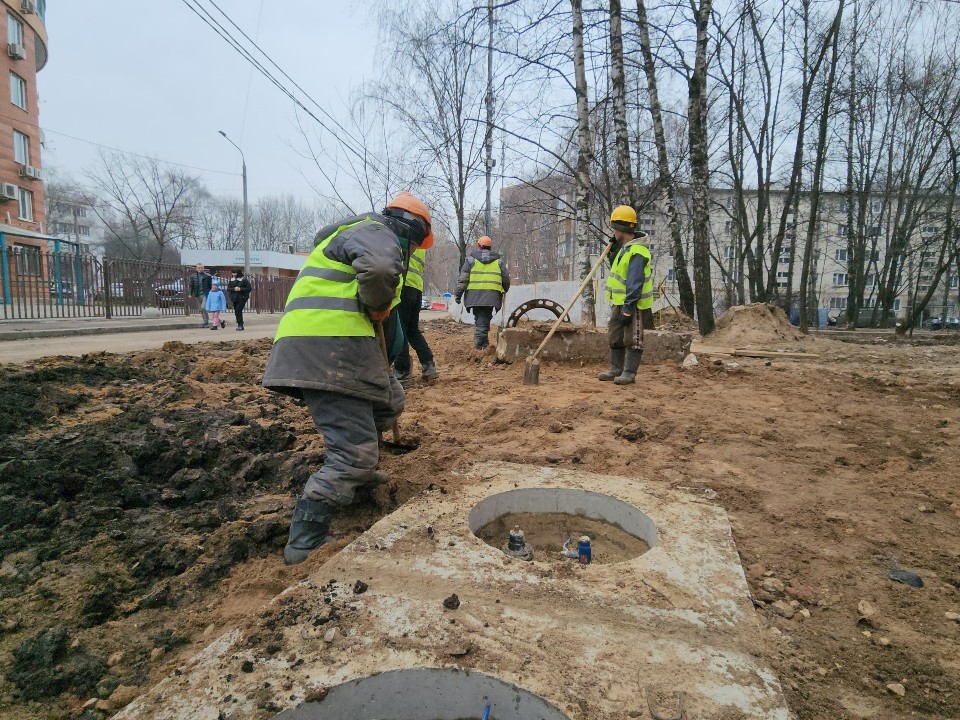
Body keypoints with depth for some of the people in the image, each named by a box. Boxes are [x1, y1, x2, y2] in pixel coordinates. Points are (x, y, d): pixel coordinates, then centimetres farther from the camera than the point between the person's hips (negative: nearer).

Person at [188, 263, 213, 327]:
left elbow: (211, 285, 1)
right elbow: (190, 285, 7)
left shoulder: (208, 276, -2)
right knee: (201, 310, 9)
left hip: (205, 294, -5)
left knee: (203, 307, -18)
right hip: (197, 295, 5)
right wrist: (190, 294, 0)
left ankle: (206, 322, -9)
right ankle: (205, 322, 18)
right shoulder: (193, 276, 5)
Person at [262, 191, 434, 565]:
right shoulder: (378, 235, -4)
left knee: (389, 400, 25)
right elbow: (378, 268, -29)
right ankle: (304, 542, -5)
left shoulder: (361, 233, 30)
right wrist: (378, 306, -10)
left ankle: (358, 469, 39)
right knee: (353, 453, -10)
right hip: (329, 347, -10)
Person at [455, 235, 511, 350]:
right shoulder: (498, 262, 12)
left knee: (480, 318, 9)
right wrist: (504, 291, 29)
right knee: (484, 319, 3)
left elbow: (463, 278, 1)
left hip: (475, 295, 0)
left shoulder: (471, 260, 7)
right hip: (491, 295, 0)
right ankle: (480, 344, -2)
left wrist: (459, 293, 5)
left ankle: (483, 343, 7)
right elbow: (506, 279, 11)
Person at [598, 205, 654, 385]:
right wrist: (613, 250, 11)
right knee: (615, 338, 16)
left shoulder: (637, 252, -21)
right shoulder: (625, 248, 12)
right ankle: (616, 369, 26)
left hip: (633, 305, -10)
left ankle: (629, 373, 8)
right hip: (620, 302, 10)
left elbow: (635, 283, -25)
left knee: (632, 340, 0)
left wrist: (628, 308, -27)